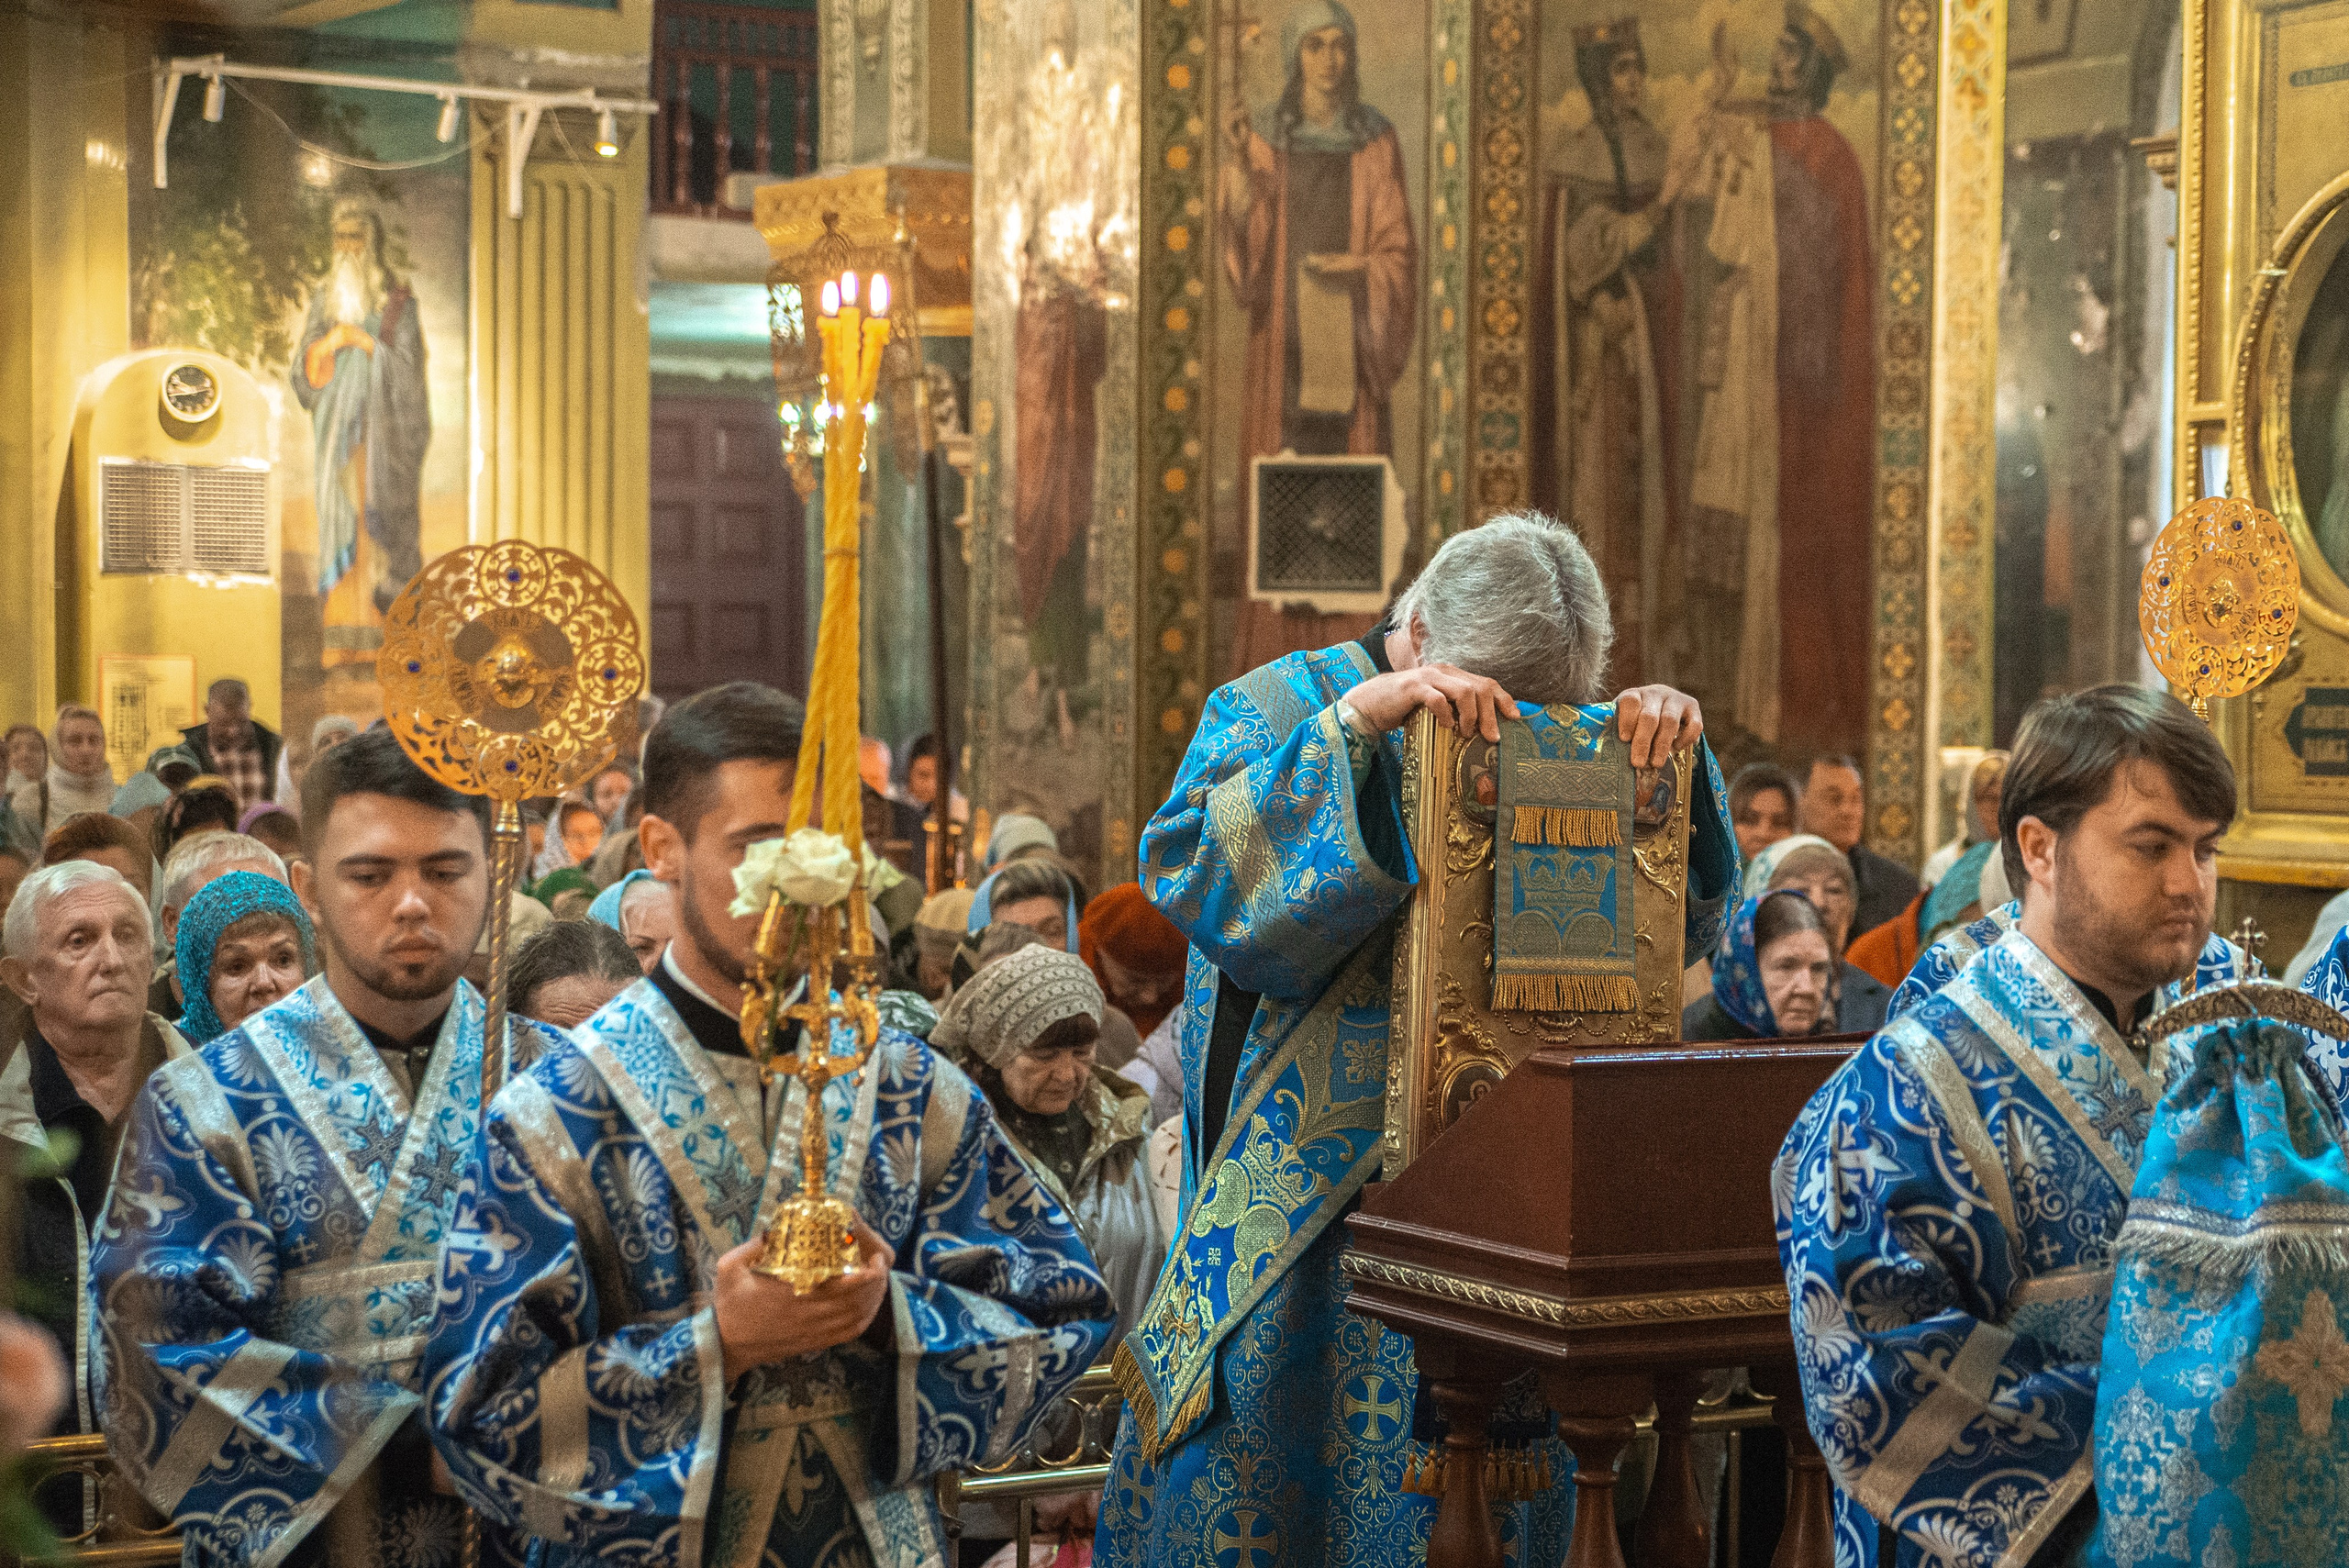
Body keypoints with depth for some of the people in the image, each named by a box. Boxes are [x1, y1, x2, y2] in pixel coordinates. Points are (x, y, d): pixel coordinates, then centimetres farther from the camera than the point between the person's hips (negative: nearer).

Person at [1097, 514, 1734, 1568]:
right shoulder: (1278, 709, -2)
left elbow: (1679, 916, 8)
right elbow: (1186, 869, -20)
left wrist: (1669, 744, -9)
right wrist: (1357, 720, -27)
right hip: (1305, 1204, -3)